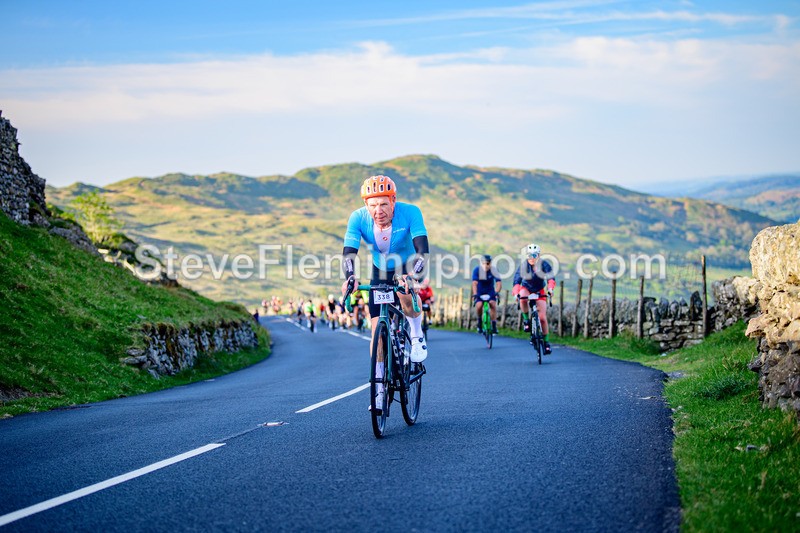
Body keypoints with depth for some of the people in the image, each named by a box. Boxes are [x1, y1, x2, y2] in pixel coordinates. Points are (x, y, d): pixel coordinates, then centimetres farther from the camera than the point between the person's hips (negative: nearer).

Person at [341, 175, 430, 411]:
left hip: (406, 266, -2)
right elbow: (349, 252, -30)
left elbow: (422, 249, -38)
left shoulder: (410, 213, -30)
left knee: (406, 297, -37)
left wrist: (412, 275, -55)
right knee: (378, 328, -4)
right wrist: (349, 276, -50)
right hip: (380, 271, 2)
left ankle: (417, 334, -6)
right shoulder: (358, 218, -24)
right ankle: (379, 388, 6)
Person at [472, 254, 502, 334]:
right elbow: (474, 283, -30)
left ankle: (494, 326, -17)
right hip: (479, 293, -1)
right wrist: (474, 294, -44)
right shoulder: (477, 270, -20)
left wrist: (497, 292, -44)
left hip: (490, 292, 1)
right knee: (479, 306, -25)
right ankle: (479, 321, 4)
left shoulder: (493, 270, -18)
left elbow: (499, 283, -26)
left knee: (493, 304, -25)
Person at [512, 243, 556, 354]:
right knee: (523, 299, -38)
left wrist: (550, 289, -51)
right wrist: (516, 293, -48)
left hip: (539, 291, 0)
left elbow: (551, 278, -30)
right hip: (526, 288, 0)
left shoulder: (544, 265, -19)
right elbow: (517, 280, -29)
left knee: (542, 317, -11)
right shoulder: (523, 266, -20)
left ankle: (546, 342, 2)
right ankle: (526, 320, -15)